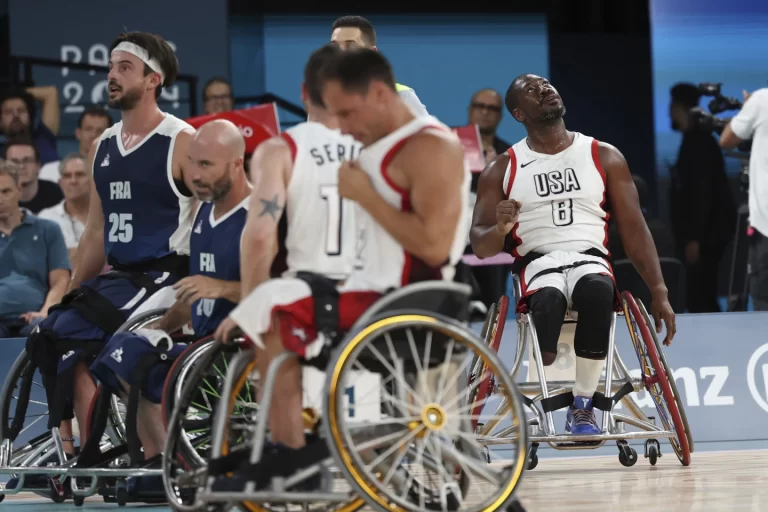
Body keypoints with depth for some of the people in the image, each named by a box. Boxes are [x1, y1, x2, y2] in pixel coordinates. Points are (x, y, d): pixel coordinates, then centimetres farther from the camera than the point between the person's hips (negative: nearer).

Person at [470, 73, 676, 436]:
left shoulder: (604, 157, 11)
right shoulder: (502, 170, 10)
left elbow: (633, 228, 9)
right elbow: (480, 248, 7)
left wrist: (659, 292, 0)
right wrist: (500, 228, -18)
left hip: (590, 258, 1)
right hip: (537, 262, -1)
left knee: (598, 289, -39)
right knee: (548, 299, -40)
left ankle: (582, 404, -26)